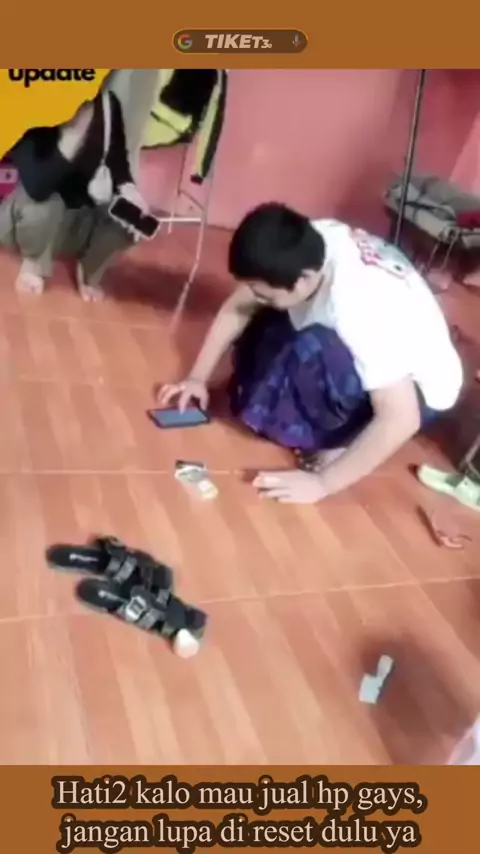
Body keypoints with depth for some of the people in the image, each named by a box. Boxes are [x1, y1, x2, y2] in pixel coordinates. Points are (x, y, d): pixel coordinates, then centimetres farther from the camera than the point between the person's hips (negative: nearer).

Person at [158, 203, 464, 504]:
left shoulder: (361, 306, -38)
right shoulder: (307, 247, -18)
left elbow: (400, 419, -38)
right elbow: (236, 310, -4)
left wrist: (323, 483, -33)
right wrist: (198, 378, -6)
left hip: (420, 389, -7)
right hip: (374, 356, 7)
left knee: (312, 350, -34)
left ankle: (338, 440, -9)